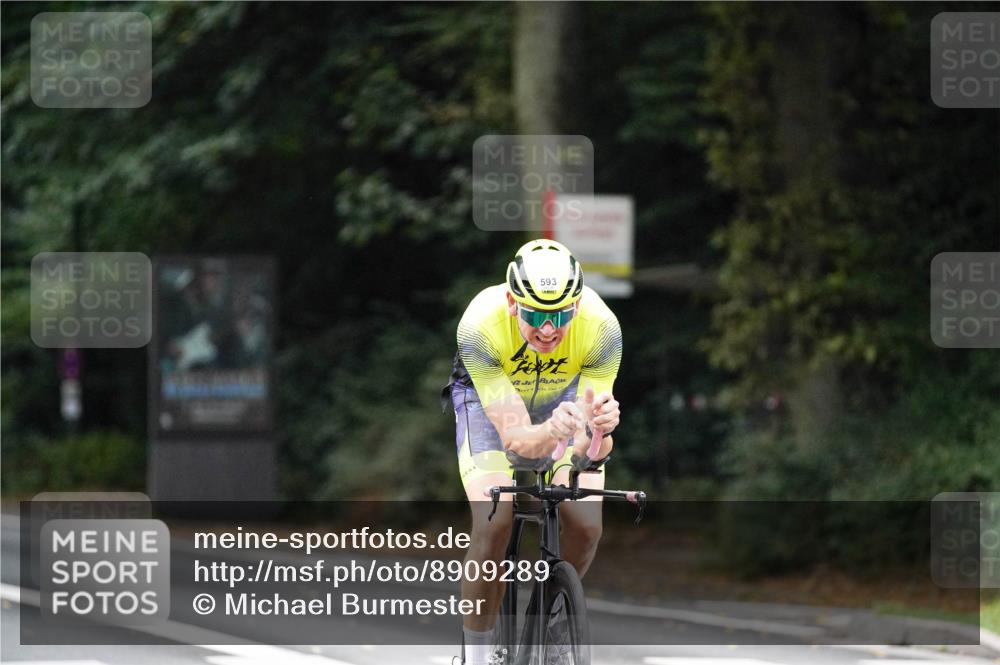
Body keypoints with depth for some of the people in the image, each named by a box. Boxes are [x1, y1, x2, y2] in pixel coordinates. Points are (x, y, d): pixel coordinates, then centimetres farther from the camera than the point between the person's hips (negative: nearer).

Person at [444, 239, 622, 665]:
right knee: (493, 522, -24)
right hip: (489, 399, -2)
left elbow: (587, 449, -35)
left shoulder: (601, 328, -35)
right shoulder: (480, 326, -39)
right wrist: (550, 432, -61)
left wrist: (597, 432, -58)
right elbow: (514, 438, -39)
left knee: (586, 527, -16)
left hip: (565, 394, 2)